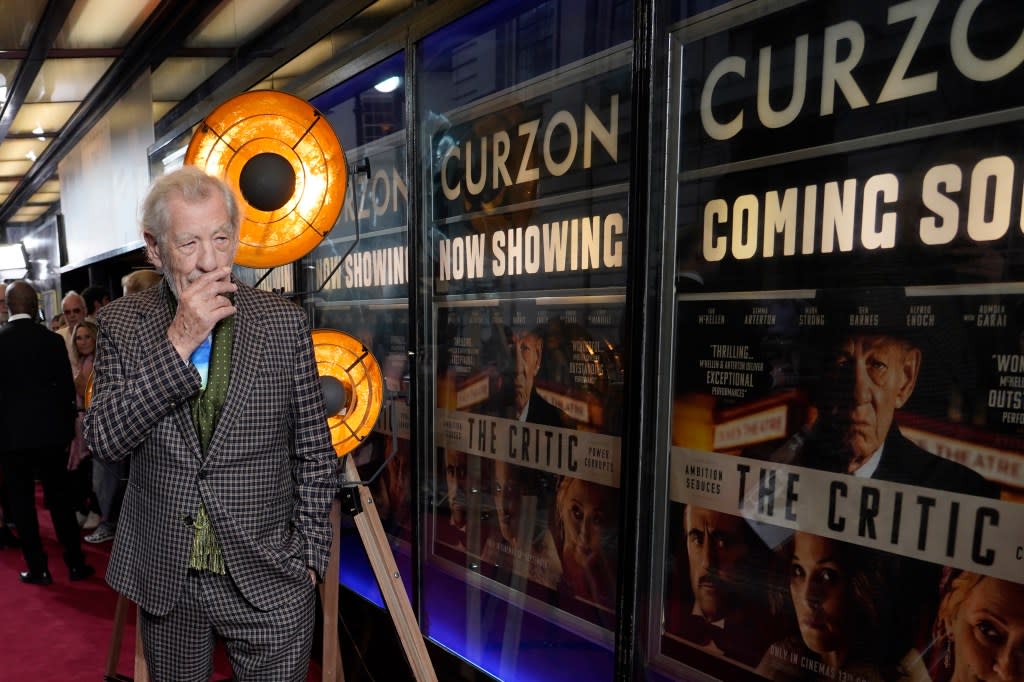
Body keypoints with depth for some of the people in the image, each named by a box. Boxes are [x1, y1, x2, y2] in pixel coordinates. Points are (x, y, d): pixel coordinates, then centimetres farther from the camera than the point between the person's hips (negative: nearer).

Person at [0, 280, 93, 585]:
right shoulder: (52, 340, -6)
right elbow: (67, 388, -2)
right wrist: (68, 428, 9)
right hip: (49, 431, 1)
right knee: (59, 498, 10)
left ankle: (38, 568, 14)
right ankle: (75, 563, 15)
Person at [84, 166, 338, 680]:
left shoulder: (285, 321, -5)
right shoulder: (121, 323, -1)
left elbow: (315, 454, -1)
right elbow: (103, 440, -12)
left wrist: (308, 556, -3)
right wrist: (177, 344, -21)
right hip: (164, 581, 2)